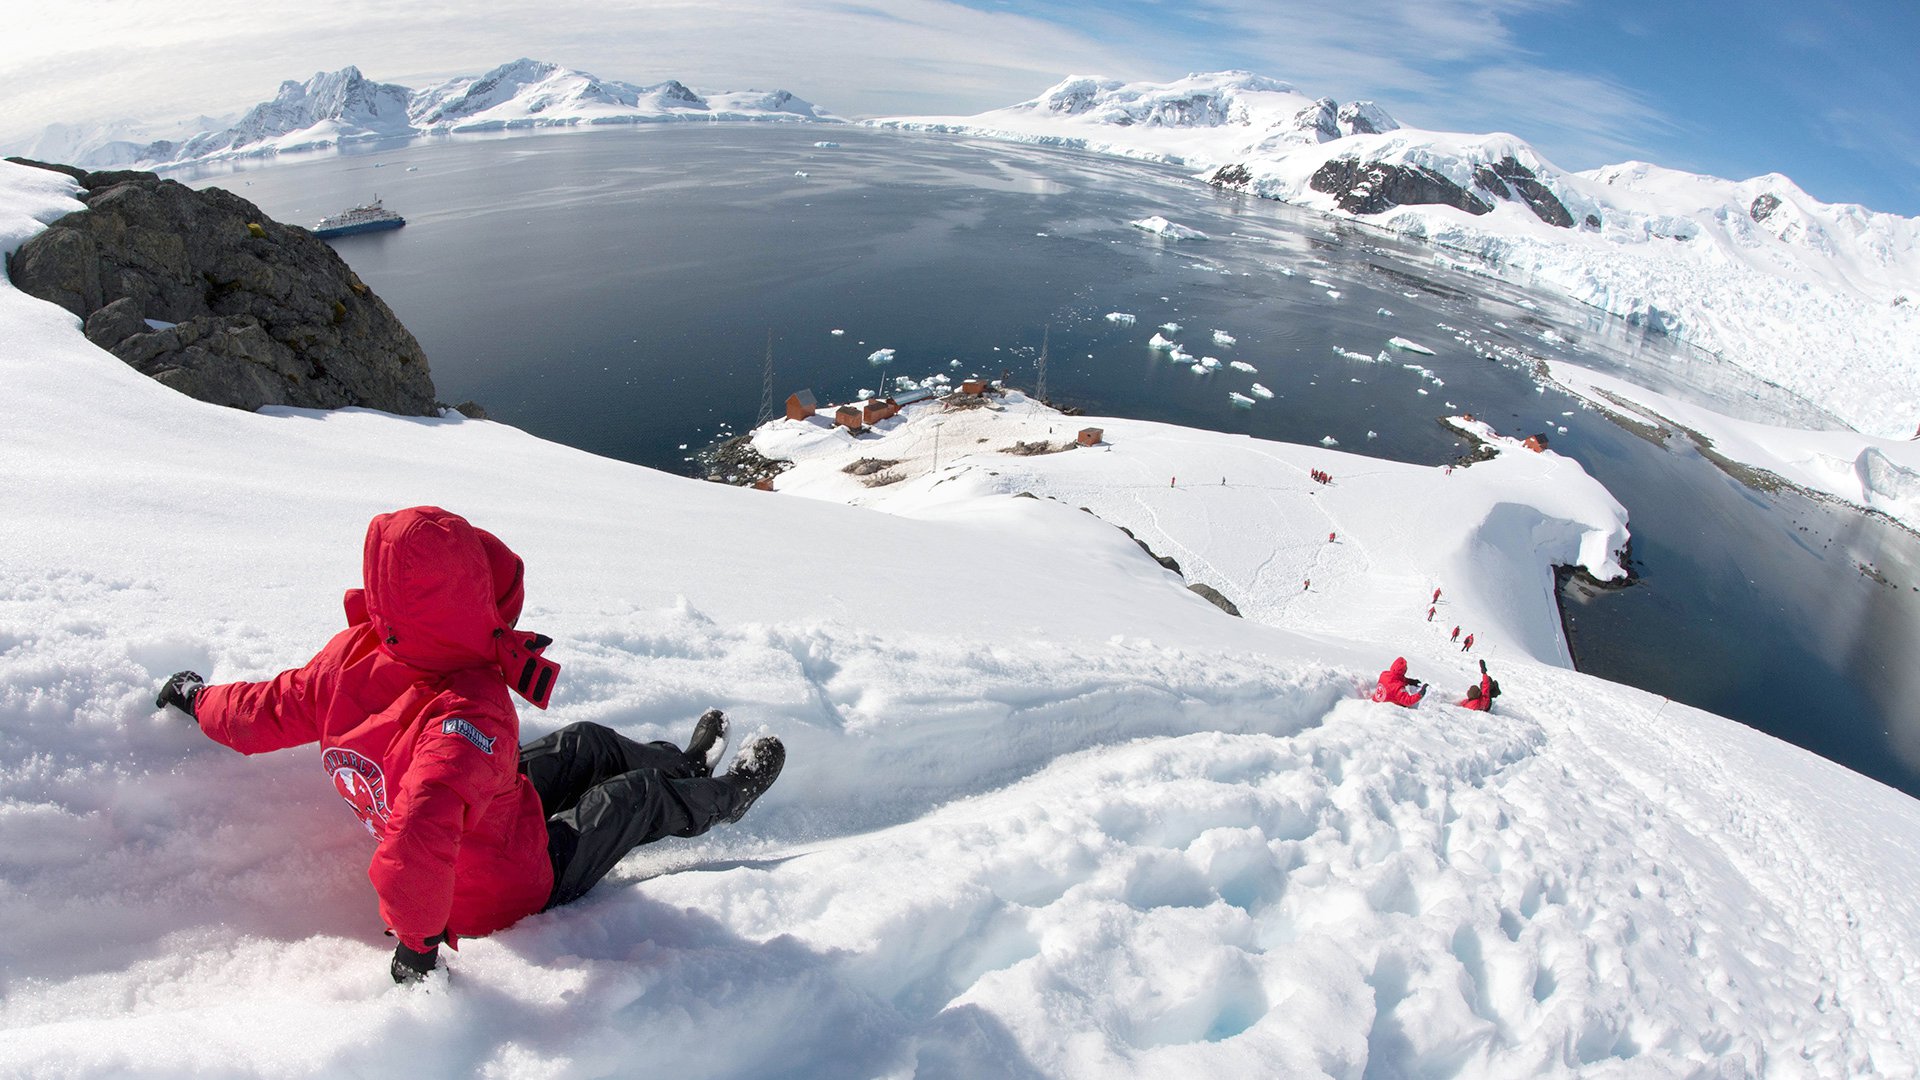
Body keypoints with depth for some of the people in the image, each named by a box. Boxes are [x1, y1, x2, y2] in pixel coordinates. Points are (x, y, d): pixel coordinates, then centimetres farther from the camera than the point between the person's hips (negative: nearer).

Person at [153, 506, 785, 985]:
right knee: (639, 794, 10)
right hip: (508, 890, -7)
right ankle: (719, 800, 41)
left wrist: (200, 699, 17)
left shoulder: (352, 653, -21)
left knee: (588, 745, 20)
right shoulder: (472, 714, -45)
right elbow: (422, 835, -53)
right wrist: (418, 943, -36)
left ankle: (682, 762, 48)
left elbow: (267, 713, -6)